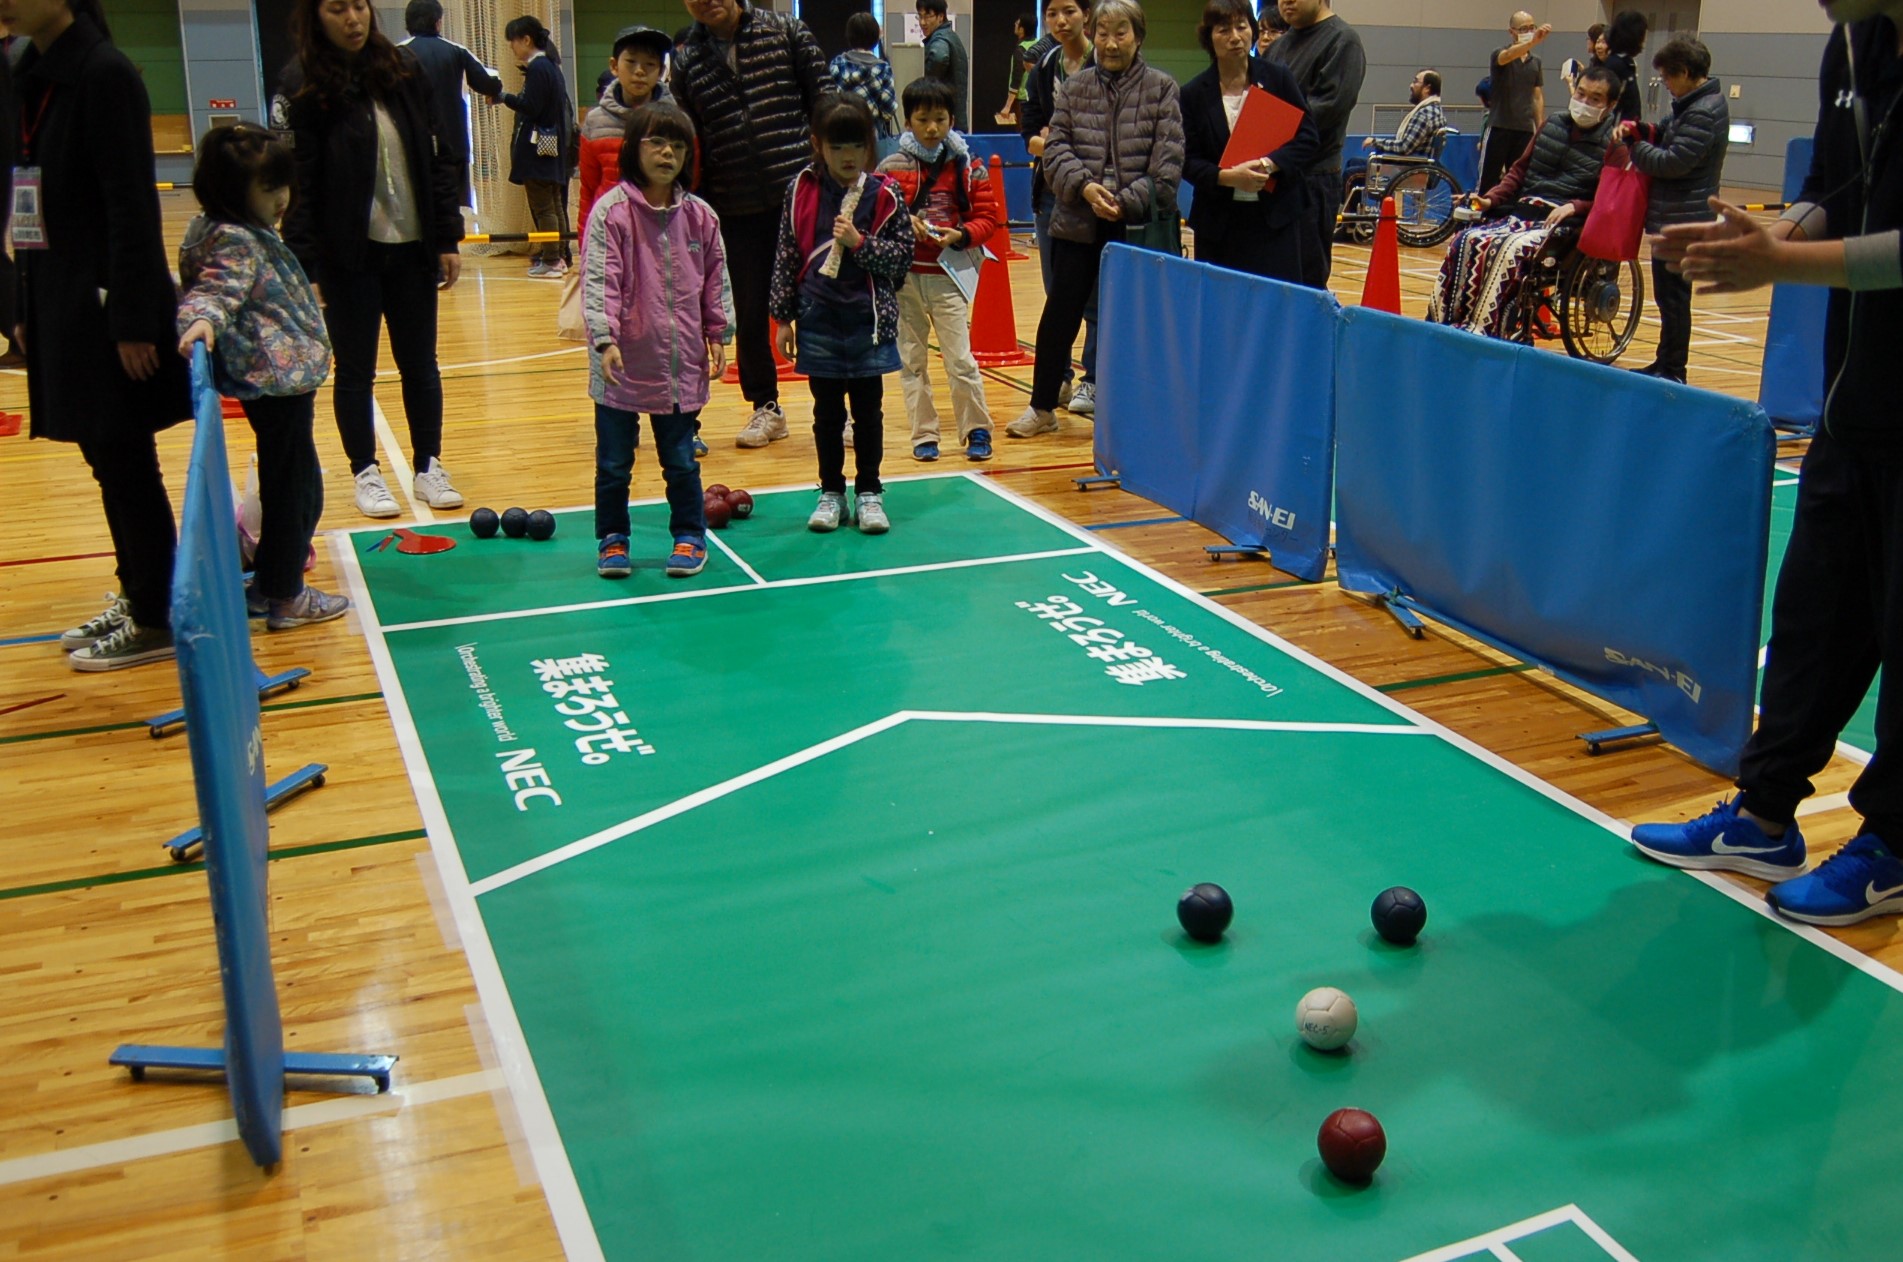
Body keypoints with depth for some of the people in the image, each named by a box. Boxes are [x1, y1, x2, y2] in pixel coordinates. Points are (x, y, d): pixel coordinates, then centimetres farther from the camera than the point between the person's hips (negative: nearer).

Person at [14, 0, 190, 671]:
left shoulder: (105, 74, -13)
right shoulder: (27, 76, 10)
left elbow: (133, 207, -16)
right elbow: (31, 198, 12)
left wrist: (132, 320, -18)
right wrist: (25, 308, 12)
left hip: (107, 304, -7)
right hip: (58, 302, 7)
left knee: (125, 465, 0)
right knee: (109, 462, 14)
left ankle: (157, 621, 11)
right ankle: (135, 596, 26)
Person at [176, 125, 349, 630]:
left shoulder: (255, 234, 14)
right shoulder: (233, 242, -16)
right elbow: (214, 290, -30)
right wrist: (201, 321, -48)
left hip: (284, 378, 11)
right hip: (275, 379, -11)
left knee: (297, 487, 19)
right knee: (293, 488, -2)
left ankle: (267, 583, 30)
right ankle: (284, 597, 7)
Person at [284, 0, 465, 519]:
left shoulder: (404, 72, 3)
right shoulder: (309, 90, -6)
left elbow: (437, 159, 6)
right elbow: (302, 184, -9)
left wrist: (447, 238, 2)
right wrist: (303, 265, -15)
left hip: (412, 247, 3)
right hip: (349, 255, -3)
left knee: (420, 363, 11)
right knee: (354, 369, 8)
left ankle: (429, 467, 22)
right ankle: (366, 473, 20)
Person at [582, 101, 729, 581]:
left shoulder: (700, 216, 3)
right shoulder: (611, 211, -9)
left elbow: (715, 281, 12)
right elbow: (598, 280, -14)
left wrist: (718, 335, 8)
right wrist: (605, 338, -23)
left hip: (680, 363, 2)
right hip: (621, 364, -2)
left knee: (680, 460, 12)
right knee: (614, 462, 10)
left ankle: (689, 536, 27)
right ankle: (613, 539, 25)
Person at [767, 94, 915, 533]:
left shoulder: (884, 194, -4)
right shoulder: (802, 191, -1)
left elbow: (903, 255, -2)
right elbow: (786, 255, 3)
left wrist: (859, 242, -17)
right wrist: (784, 317, 2)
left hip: (869, 322, -1)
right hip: (818, 322, 1)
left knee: (868, 411, 8)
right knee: (827, 411, 11)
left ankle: (869, 493, 20)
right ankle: (831, 492, 22)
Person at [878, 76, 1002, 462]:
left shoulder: (968, 167, 2)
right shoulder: (891, 168, 1)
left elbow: (989, 216, 2)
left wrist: (961, 236, -14)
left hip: (949, 275, -1)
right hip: (904, 275, 1)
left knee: (960, 359, -5)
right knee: (911, 359, 7)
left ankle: (977, 430, 9)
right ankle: (924, 435, 17)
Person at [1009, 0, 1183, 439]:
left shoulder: (1163, 88, 1)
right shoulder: (1074, 88, 8)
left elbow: (1168, 162, -5)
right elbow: (1056, 148, 3)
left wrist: (1127, 202, -15)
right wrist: (1084, 187, -14)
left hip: (1139, 224, -2)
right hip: (1078, 222, 2)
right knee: (1060, 315, 5)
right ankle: (1041, 408, 18)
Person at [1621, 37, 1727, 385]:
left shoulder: (1702, 113, -19)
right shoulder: (1698, 104, 13)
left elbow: (1672, 162, -23)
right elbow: (1671, 135, 17)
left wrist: (1635, 144, -11)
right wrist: (1643, 132, -1)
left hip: (1682, 220, -10)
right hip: (1675, 216, 10)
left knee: (1673, 295, -4)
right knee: (1669, 294, 17)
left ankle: (1673, 372, 3)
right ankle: (1665, 363, 26)